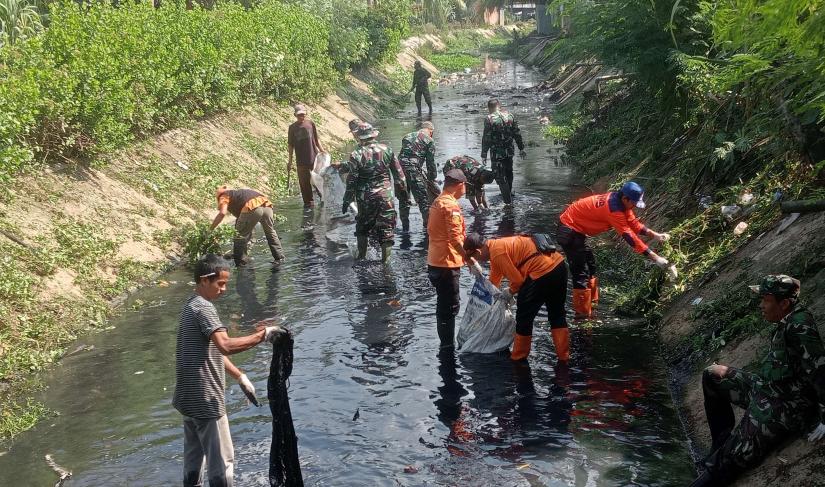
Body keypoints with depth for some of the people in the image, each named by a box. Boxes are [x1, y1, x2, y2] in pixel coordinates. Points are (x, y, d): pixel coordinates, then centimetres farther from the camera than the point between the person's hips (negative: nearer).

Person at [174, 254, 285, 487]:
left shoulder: (192, 306, 14)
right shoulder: (203, 308, -17)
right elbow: (226, 345, -33)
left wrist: (240, 377, 19)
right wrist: (262, 335, -30)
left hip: (190, 397, 10)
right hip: (206, 399, -10)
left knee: (194, 458, 17)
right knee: (221, 461, -3)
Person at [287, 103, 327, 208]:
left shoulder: (311, 124, 2)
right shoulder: (293, 128, 2)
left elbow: (316, 139, 11)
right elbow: (290, 145, 6)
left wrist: (322, 150, 0)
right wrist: (290, 161, 5)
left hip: (314, 157, 0)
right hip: (301, 160, 0)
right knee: (304, 182, 3)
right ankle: (308, 202, 13)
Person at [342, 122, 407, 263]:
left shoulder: (356, 155, -11)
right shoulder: (387, 150, -1)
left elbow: (351, 182, -8)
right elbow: (398, 173, 7)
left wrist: (346, 201, 1)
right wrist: (403, 187, 21)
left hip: (365, 198, -1)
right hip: (385, 196, 1)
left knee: (362, 226, 18)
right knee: (386, 227, 7)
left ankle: (362, 255, 25)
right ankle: (385, 258, 5)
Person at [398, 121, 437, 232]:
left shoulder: (407, 136, 22)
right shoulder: (429, 141, 4)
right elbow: (431, 162, 2)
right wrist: (432, 179, 13)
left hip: (400, 169, 6)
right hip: (414, 170, -6)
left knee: (403, 200, 15)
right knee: (423, 200, 5)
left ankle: (405, 227, 20)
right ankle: (427, 226, 7)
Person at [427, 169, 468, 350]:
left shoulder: (437, 202, 12)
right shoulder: (451, 206, -18)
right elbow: (455, 239, -24)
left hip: (435, 262, 10)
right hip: (447, 265, -10)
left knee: (444, 305, 19)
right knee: (450, 307, -1)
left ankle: (446, 344, 29)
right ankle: (448, 347, 6)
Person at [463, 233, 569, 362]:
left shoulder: (497, 253, -13)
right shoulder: (496, 244, 20)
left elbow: (517, 279, -11)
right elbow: (494, 280, 34)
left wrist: (510, 292, 9)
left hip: (542, 272, -10)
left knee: (524, 317, 7)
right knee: (557, 314, 20)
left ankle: (519, 357, 21)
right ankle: (564, 356, 25)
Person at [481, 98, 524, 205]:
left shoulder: (489, 119, -13)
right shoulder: (509, 116, 2)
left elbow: (486, 139, -14)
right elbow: (517, 134, 7)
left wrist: (484, 155, -8)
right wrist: (521, 148, 16)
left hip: (496, 153, -5)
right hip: (509, 151, 6)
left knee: (500, 177, 2)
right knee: (508, 174, 24)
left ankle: (508, 202, 0)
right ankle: (509, 194, 42)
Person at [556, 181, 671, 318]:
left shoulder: (620, 202, -1)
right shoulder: (614, 208, -29)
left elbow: (633, 223, 5)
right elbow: (629, 236, -30)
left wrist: (655, 235, -8)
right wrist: (655, 257, -29)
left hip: (576, 229, 11)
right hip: (569, 231, -11)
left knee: (590, 267, 18)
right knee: (581, 273, -10)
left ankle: (589, 308, 27)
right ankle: (582, 315, -4)